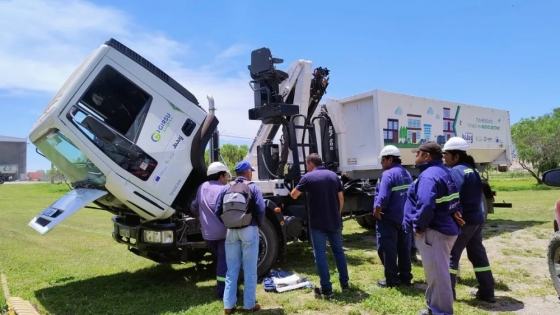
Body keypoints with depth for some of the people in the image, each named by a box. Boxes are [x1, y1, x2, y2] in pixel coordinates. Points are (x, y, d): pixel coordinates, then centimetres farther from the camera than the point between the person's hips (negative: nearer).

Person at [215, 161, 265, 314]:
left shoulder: (226, 188, 9)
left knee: (231, 270, 12)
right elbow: (260, 210, -11)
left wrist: (228, 224, 15)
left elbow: (218, 211, 4)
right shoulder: (253, 188, -2)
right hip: (249, 230, -4)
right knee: (250, 270, 5)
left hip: (230, 231, 4)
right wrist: (259, 225, 6)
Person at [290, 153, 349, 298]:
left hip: (318, 222, -5)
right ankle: (344, 283, 25)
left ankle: (326, 289, 4)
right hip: (335, 221, 5)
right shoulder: (333, 175, 7)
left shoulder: (308, 177, -6)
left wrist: (298, 192, 24)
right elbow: (341, 198, 9)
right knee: (338, 250, 18)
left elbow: (293, 195, 1)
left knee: (320, 254, 2)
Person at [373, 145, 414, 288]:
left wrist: (376, 212, -16)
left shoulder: (388, 174, -20)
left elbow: (383, 198, -27)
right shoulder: (406, 174, 9)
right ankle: (405, 277, 24)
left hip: (389, 218, -9)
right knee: (403, 248, 16)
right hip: (404, 217, 9)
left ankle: (392, 279, 9)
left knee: (387, 249, 2)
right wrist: (405, 210, 17)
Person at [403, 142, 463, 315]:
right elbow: (453, 199, 21)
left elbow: (425, 205, -33)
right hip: (446, 228, 11)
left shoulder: (429, 175, -20)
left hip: (434, 231, -11)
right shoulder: (444, 172, 14)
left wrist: (418, 226, -20)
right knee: (435, 273, 22)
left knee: (437, 275, 1)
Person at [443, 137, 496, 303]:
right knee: (478, 254, 16)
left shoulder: (456, 171, -16)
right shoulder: (472, 170, 14)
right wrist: (475, 210, 20)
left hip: (462, 220, -9)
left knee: (451, 254, 0)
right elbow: (475, 195, 17)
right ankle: (487, 292, 23)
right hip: (476, 217, 9)